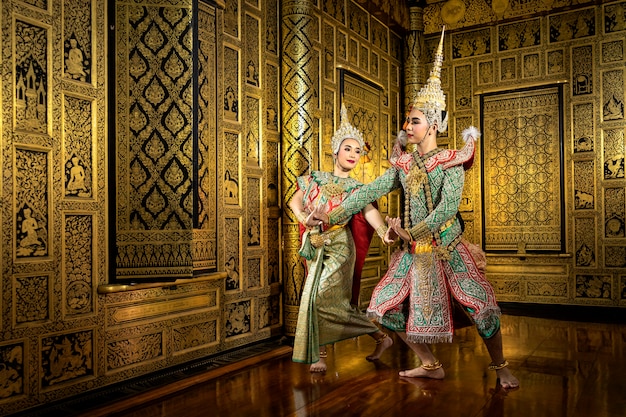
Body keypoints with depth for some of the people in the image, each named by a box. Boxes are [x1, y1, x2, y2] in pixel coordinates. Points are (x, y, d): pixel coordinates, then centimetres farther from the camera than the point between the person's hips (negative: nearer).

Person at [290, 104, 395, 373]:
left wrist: (383, 232, -36)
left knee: (319, 298, -11)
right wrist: (304, 218, -20)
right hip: (316, 247, 4)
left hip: (339, 247, -4)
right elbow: (295, 200, 2)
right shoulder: (316, 178, 12)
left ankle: (319, 355, 7)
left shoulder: (356, 188, 3)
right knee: (334, 302, 6)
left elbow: (369, 210, -16)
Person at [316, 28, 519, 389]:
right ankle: (431, 365, 19)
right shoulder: (404, 164, 6)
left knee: (481, 306, -10)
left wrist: (411, 232, -22)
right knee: (388, 306, 2)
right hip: (414, 252, 5)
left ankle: (501, 367, 18)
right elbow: (371, 191, 2)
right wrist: (334, 214, -4)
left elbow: (448, 206, -22)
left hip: (447, 248, -5)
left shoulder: (451, 162, -8)